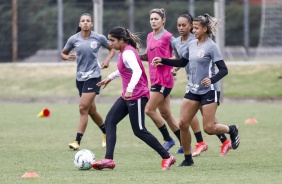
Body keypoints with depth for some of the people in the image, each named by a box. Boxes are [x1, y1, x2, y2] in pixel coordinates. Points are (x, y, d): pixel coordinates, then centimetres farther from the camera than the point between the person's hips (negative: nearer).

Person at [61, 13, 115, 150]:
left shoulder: (99, 38, -5)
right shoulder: (74, 39, 1)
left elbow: (112, 49, 12)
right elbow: (63, 53, 13)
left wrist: (107, 60, -6)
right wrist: (67, 57, -10)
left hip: (93, 76, -4)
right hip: (80, 77, 4)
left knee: (83, 108, -14)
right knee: (91, 110, 14)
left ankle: (77, 141, -14)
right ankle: (106, 133, 37)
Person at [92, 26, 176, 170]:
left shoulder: (128, 53, -17)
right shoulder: (124, 52, 12)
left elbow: (137, 71, -33)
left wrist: (130, 89, -43)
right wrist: (110, 77, 37)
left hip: (137, 95, -10)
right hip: (127, 95, 10)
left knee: (139, 130, -6)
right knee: (110, 121, 2)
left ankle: (167, 157, 5)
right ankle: (108, 159, -4)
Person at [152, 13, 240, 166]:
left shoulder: (211, 46, -12)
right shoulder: (191, 45, 8)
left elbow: (223, 70, -14)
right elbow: (182, 62, 23)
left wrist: (212, 80, -30)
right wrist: (162, 61, 14)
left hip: (209, 91, -6)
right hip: (193, 90, 6)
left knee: (208, 128, -7)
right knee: (183, 124, -3)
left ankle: (232, 130, 23)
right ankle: (188, 158, 9)